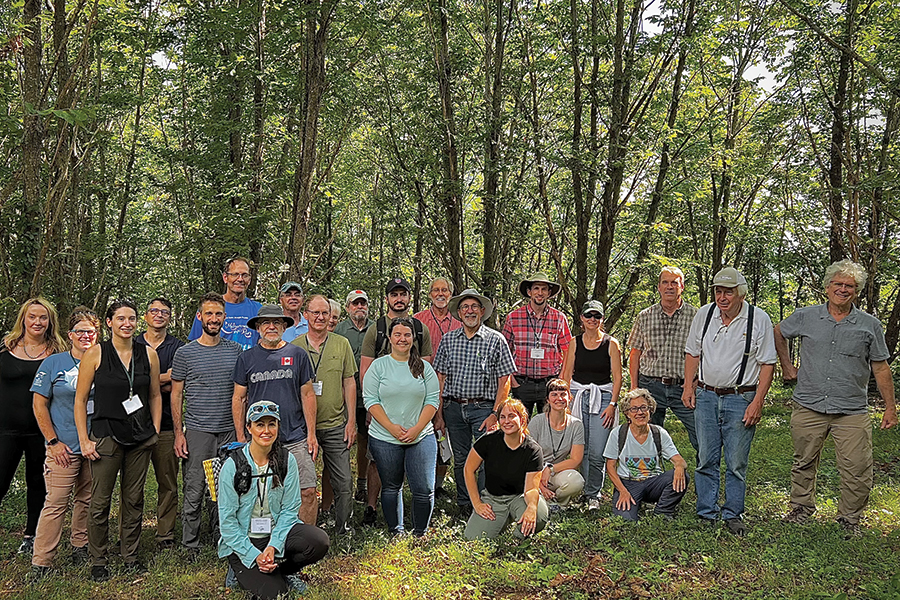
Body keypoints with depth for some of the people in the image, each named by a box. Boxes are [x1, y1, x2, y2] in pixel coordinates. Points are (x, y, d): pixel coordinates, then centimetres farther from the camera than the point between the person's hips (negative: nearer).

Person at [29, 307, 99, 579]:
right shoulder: (53, 363, -1)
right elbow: (39, 405, 0)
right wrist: (53, 441, -7)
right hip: (64, 447, -3)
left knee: (87, 500, 12)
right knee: (56, 503, -6)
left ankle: (81, 548, 28)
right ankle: (40, 563, 1)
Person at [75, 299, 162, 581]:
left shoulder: (148, 354, 4)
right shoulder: (95, 354, -4)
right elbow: (80, 400, -2)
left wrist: (155, 431, 8)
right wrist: (84, 440, -7)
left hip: (141, 438, 3)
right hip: (106, 436, -3)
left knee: (134, 499, 10)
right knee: (100, 502, 1)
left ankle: (130, 555, 24)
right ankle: (98, 561, 16)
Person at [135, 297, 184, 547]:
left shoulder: (177, 347, 6)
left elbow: (171, 388, -5)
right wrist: (162, 377, -11)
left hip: (165, 424, -1)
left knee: (168, 483, 2)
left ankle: (166, 534, 11)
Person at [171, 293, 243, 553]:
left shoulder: (235, 350, 7)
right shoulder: (185, 353, 1)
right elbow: (176, 395, 3)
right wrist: (178, 433, -3)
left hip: (229, 432, 2)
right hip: (197, 431, -2)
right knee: (194, 491, 1)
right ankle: (191, 545, 14)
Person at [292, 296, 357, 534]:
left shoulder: (342, 344, 5)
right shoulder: (294, 346, 2)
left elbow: (349, 383, 6)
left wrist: (351, 420, 1)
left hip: (335, 425, 1)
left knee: (344, 482, 2)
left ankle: (342, 529, 16)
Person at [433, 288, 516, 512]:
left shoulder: (495, 339, -1)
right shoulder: (448, 339, 9)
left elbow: (504, 380, -3)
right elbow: (441, 376, 10)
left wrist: (495, 413, -11)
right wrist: (439, 409, 3)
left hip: (482, 407, -3)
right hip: (454, 407, 3)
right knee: (460, 459, 11)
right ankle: (463, 505, 23)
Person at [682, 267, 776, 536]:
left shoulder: (759, 319, -6)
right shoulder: (704, 314, 3)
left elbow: (767, 363, -4)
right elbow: (692, 352, 14)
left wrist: (758, 402, -10)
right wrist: (688, 386, 7)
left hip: (741, 399, -3)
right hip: (706, 395, 3)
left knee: (736, 463, 3)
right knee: (706, 460, 6)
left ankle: (732, 515, 17)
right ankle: (706, 515, 16)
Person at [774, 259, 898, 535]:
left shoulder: (870, 325, 3)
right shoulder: (805, 317, 3)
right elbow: (778, 333, 21)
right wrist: (787, 367, 16)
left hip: (852, 412, 0)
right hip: (808, 408, 1)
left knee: (858, 471, -1)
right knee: (804, 463, 12)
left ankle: (849, 518, 19)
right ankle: (801, 509, 31)